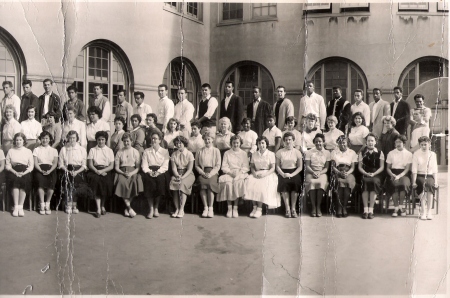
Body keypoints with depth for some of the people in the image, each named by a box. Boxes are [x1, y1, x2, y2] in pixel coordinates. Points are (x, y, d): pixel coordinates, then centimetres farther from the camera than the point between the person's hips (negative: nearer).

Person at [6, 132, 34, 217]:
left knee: (24, 181, -33)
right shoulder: (11, 151, 17)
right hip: (13, 172, 1)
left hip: (25, 172, -1)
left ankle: (20, 207, -29)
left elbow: (31, 166, 8)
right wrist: (15, 172, -10)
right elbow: (7, 165, 9)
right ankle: (16, 207, -29)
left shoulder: (28, 151, 16)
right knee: (15, 180, -33)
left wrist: (24, 173, -11)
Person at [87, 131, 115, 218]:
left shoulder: (109, 150, 14)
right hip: (95, 171, 0)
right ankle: (99, 208, -31)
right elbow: (90, 165, 4)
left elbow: (111, 166, 5)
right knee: (96, 180, -32)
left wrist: (102, 171, -13)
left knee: (106, 181, -32)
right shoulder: (92, 150, 15)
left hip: (106, 171, 0)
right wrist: (97, 171, -15)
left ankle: (102, 205, -10)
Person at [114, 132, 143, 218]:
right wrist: (124, 173, -10)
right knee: (122, 182, -33)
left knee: (134, 182, -33)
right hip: (122, 172, 1)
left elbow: (138, 167, 5)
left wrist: (131, 173, -13)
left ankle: (126, 208, -21)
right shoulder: (119, 152, 13)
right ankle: (129, 208, -28)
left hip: (133, 172, 0)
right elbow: (116, 167, 8)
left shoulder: (135, 152, 11)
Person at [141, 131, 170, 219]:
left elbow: (165, 166, 3)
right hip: (149, 171, 1)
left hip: (160, 172, -1)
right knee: (149, 180, -32)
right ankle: (151, 208, -26)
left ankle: (156, 208, -20)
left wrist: (158, 172, -16)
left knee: (160, 179, -34)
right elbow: (144, 165, 7)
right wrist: (149, 172, -13)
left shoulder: (165, 151, 15)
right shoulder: (146, 151, 18)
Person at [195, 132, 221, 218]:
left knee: (210, 183, -32)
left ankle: (211, 208, -26)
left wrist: (210, 173, -10)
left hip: (213, 172, -1)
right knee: (202, 183, -31)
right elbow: (196, 165, 12)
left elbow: (218, 166, 6)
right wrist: (203, 173, -6)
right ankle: (205, 208, -25)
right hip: (202, 172, 1)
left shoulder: (216, 151, 13)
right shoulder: (200, 152, 17)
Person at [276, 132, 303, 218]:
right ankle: (287, 209, -23)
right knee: (284, 183, -29)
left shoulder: (297, 152, 8)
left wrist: (291, 174, -12)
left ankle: (293, 208, -18)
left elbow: (300, 167, 3)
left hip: (294, 173, 0)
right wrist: (283, 174, -13)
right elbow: (277, 166, 6)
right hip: (283, 173, 0)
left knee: (295, 183, -29)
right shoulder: (280, 152, 10)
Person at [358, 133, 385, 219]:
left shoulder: (380, 153, 10)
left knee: (374, 181, -33)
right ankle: (365, 210, -31)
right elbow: (360, 167, 6)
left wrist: (374, 174, -12)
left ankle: (371, 210, -30)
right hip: (365, 174, 0)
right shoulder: (362, 153, 12)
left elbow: (382, 167, 4)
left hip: (376, 174, 0)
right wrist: (366, 173, -13)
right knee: (365, 182, -33)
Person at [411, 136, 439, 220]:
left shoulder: (432, 154, 11)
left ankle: (428, 211, -27)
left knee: (430, 185, -31)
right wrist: (414, 181, -10)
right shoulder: (416, 154, 5)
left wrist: (436, 181, 0)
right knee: (422, 185, -33)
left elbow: (435, 170, 11)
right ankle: (423, 211, -32)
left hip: (429, 176, 2)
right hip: (419, 176, -1)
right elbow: (414, 169, -1)